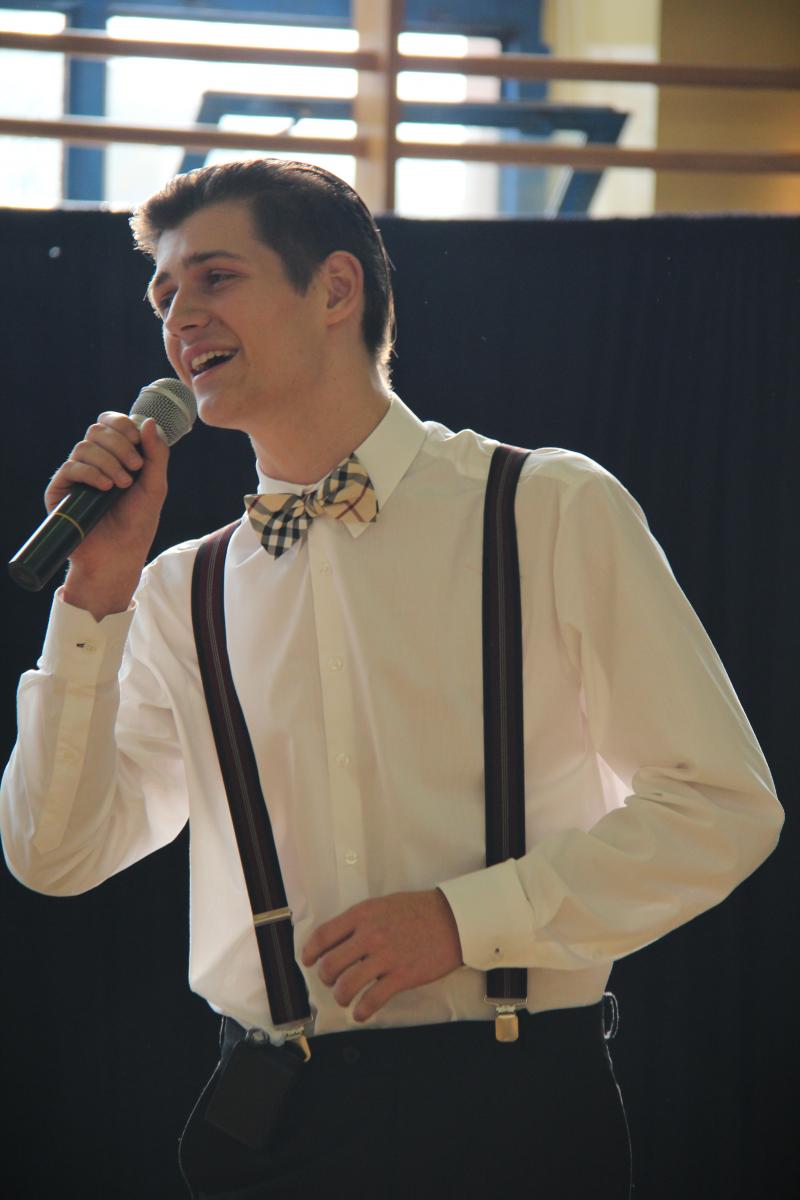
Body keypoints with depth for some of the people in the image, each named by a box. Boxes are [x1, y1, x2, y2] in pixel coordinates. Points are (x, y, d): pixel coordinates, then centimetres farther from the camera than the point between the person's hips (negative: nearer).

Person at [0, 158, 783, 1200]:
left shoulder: (555, 513, -1)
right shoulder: (183, 593, 8)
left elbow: (722, 808, -3)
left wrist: (465, 917, -12)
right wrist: (96, 594, -5)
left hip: (510, 1110, -3)